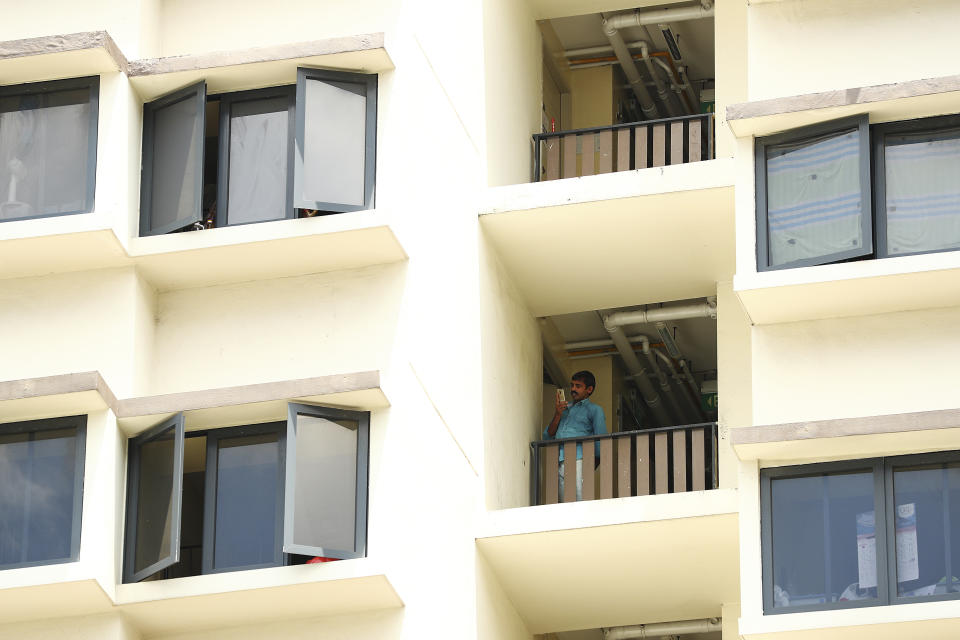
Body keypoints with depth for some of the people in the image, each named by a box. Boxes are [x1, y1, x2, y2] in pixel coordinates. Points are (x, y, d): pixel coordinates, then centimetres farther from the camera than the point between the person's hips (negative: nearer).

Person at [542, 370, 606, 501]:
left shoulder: (594, 410, 13)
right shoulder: (564, 409, 28)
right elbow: (547, 436, 20)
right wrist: (557, 415, 8)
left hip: (579, 460, -5)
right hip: (558, 464, 5)